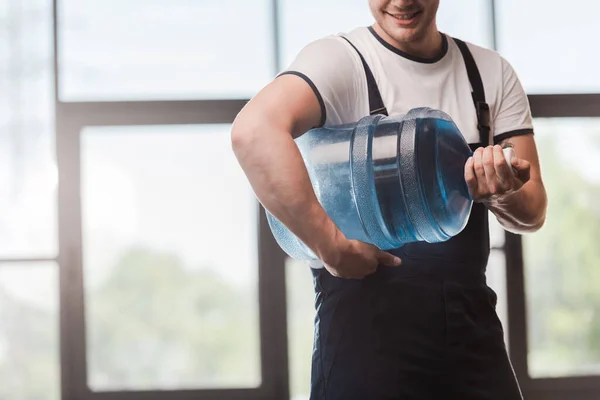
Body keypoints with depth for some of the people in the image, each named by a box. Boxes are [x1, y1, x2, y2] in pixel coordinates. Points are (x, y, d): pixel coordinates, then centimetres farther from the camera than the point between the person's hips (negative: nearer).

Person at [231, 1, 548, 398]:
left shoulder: (492, 72, 8)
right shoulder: (340, 58, -8)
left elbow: (534, 212, 6)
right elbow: (253, 132, -29)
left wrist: (506, 195, -17)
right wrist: (333, 247, -28)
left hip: (471, 316, 5)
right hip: (367, 311, -5)